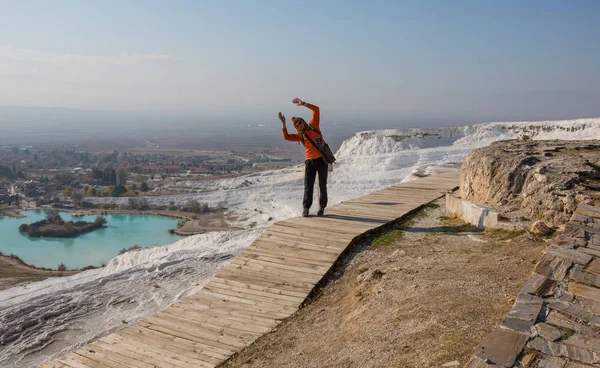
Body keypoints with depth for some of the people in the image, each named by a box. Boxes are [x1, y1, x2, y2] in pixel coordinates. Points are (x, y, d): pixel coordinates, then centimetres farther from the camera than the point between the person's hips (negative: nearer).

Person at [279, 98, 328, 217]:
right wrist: (283, 123, -15)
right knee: (308, 186, -3)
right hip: (310, 161, 1)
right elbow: (286, 137, -8)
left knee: (322, 185, 6)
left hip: (322, 159, -1)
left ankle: (322, 207, 19)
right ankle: (306, 208, 7)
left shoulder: (313, 125, 2)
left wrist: (303, 103, -12)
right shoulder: (299, 136, 7)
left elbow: (316, 110, -5)